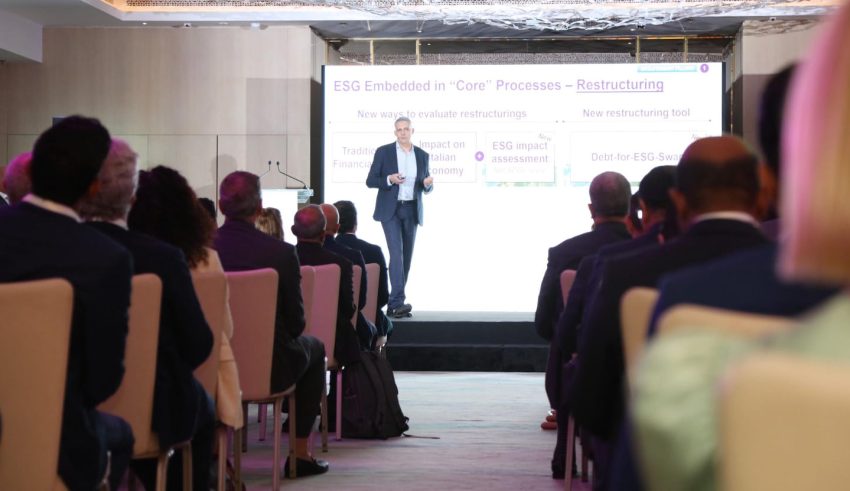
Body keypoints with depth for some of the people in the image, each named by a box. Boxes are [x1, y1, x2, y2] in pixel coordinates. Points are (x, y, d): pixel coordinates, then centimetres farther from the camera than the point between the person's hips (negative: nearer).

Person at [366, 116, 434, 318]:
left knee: (406, 256, 5)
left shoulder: (422, 155, 9)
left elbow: (426, 188, 15)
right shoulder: (383, 152, 0)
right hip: (390, 210, -4)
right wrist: (389, 180, -18)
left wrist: (428, 184, -9)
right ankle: (398, 301, -22)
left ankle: (393, 304, 12)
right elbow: (370, 181, -1)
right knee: (397, 252, -17)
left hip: (411, 210, 4)